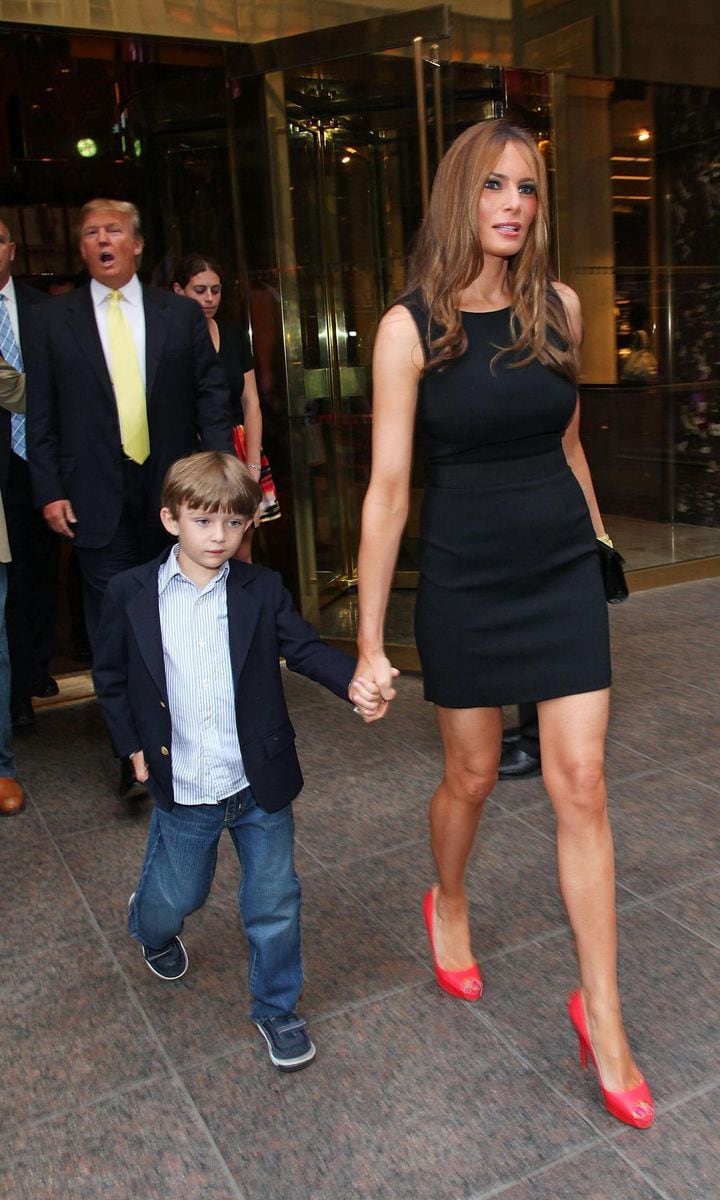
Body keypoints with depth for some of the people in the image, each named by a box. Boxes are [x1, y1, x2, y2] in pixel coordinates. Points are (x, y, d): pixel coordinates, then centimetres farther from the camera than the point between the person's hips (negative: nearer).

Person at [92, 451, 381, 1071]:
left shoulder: (262, 590, -5)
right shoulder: (131, 594, -5)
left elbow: (305, 647, -13)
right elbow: (111, 676, 5)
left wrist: (353, 681, -32)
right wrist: (132, 745, 1)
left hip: (260, 784, 0)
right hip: (182, 789, 0)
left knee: (274, 903, 11)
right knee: (176, 894, 20)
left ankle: (277, 1008, 34)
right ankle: (152, 929, 57)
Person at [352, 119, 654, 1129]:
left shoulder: (559, 307, 2)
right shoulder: (411, 327, -9)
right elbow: (388, 490, -11)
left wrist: (600, 538, 23)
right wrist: (369, 641, -11)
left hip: (563, 571, 3)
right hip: (465, 583, -2)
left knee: (581, 785, 1)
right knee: (472, 775, 13)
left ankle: (602, 1017, 15)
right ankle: (449, 907, 46)